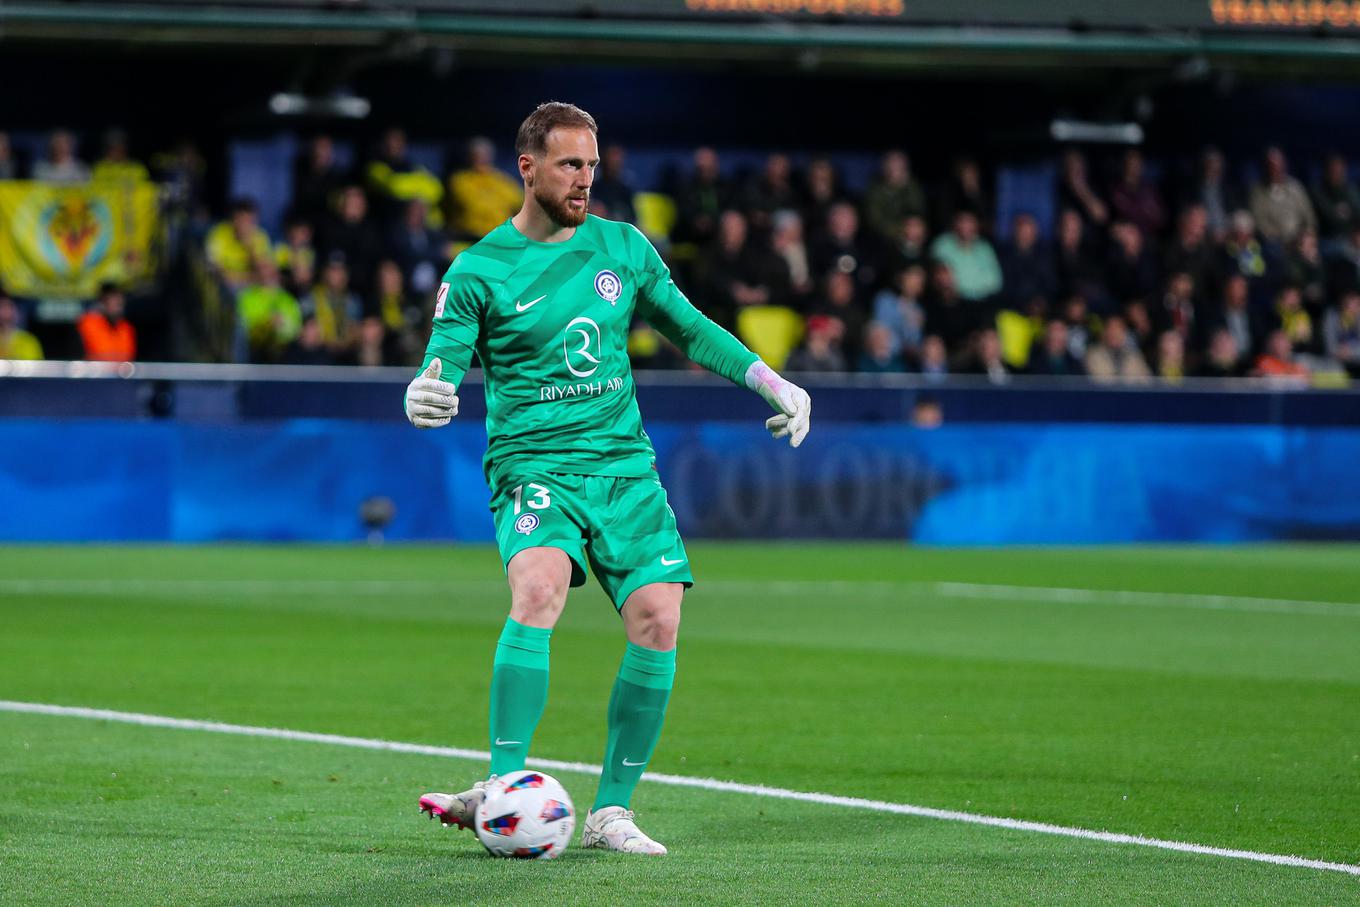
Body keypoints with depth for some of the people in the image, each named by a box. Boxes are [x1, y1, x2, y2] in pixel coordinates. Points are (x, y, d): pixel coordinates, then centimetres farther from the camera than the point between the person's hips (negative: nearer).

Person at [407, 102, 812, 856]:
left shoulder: (623, 248, 10)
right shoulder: (478, 271, -2)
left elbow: (687, 327, 22)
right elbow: (443, 366, -6)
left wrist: (771, 383, 17)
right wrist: (424, 396, -29)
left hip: (624, 464, 4)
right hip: (533, 465, -4)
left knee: (657, 619, -12)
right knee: (539, 589, -31)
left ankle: (611, 811, -1)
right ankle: (504, 788, -29)